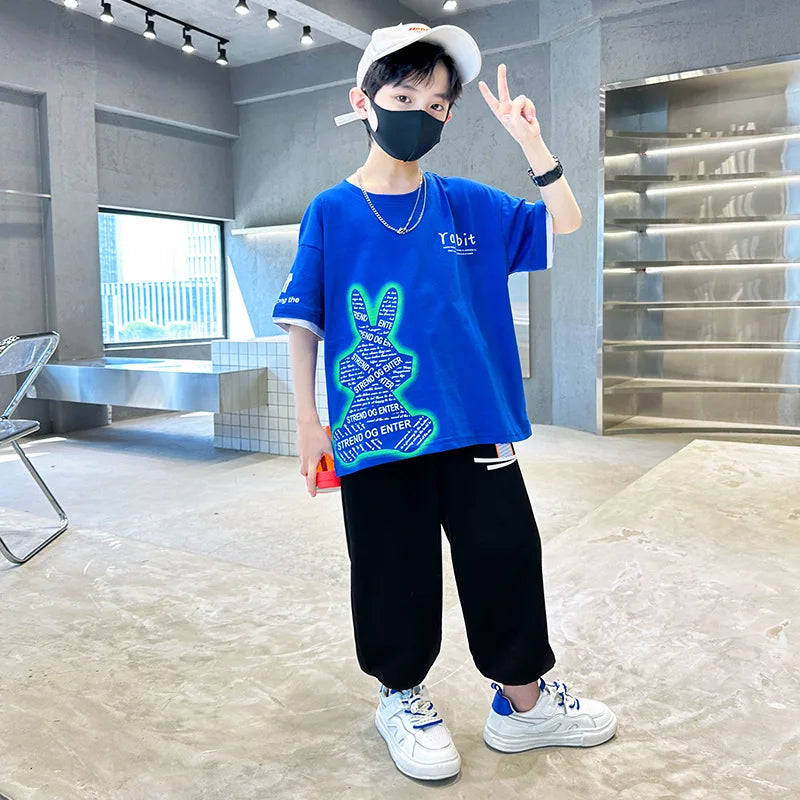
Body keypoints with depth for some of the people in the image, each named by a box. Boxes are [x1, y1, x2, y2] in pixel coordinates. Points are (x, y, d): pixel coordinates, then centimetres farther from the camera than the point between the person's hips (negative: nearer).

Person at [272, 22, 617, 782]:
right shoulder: (330, 213, -1)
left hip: (474, 426, 3)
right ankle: (401, 697, 33)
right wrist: (308, 423, -1)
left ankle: (525, 700, 29)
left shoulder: (467, 204, 7)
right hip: (375, 433, -2)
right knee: (394, 571, 8)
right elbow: (303, 321, 1)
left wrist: (532, 141, -3)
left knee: (506, 556, 8)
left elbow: (564, 226, 11)